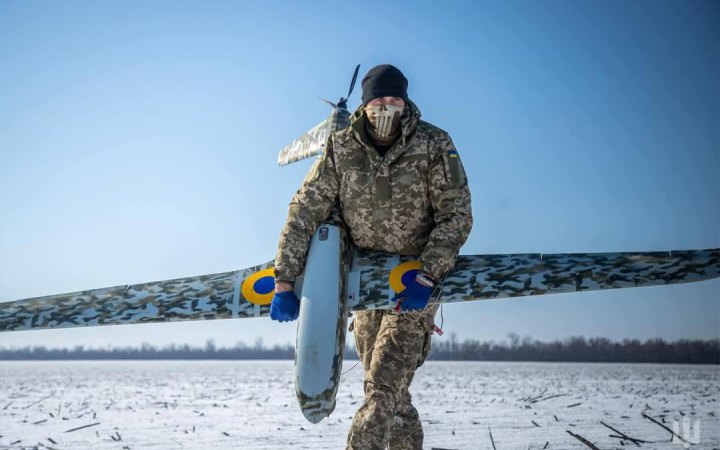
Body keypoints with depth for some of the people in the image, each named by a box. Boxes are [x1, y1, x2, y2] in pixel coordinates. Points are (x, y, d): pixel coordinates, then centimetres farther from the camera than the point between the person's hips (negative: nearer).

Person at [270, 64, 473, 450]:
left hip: (415, 286, -3)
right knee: (390, 392, 11)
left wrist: (426, 277, -24)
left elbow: (457, 216, -13)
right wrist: (284, 281, -14)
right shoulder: (341, 148, -9)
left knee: (383, 387, -14)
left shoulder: (434, 146, -14)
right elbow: (304, 211, -8)